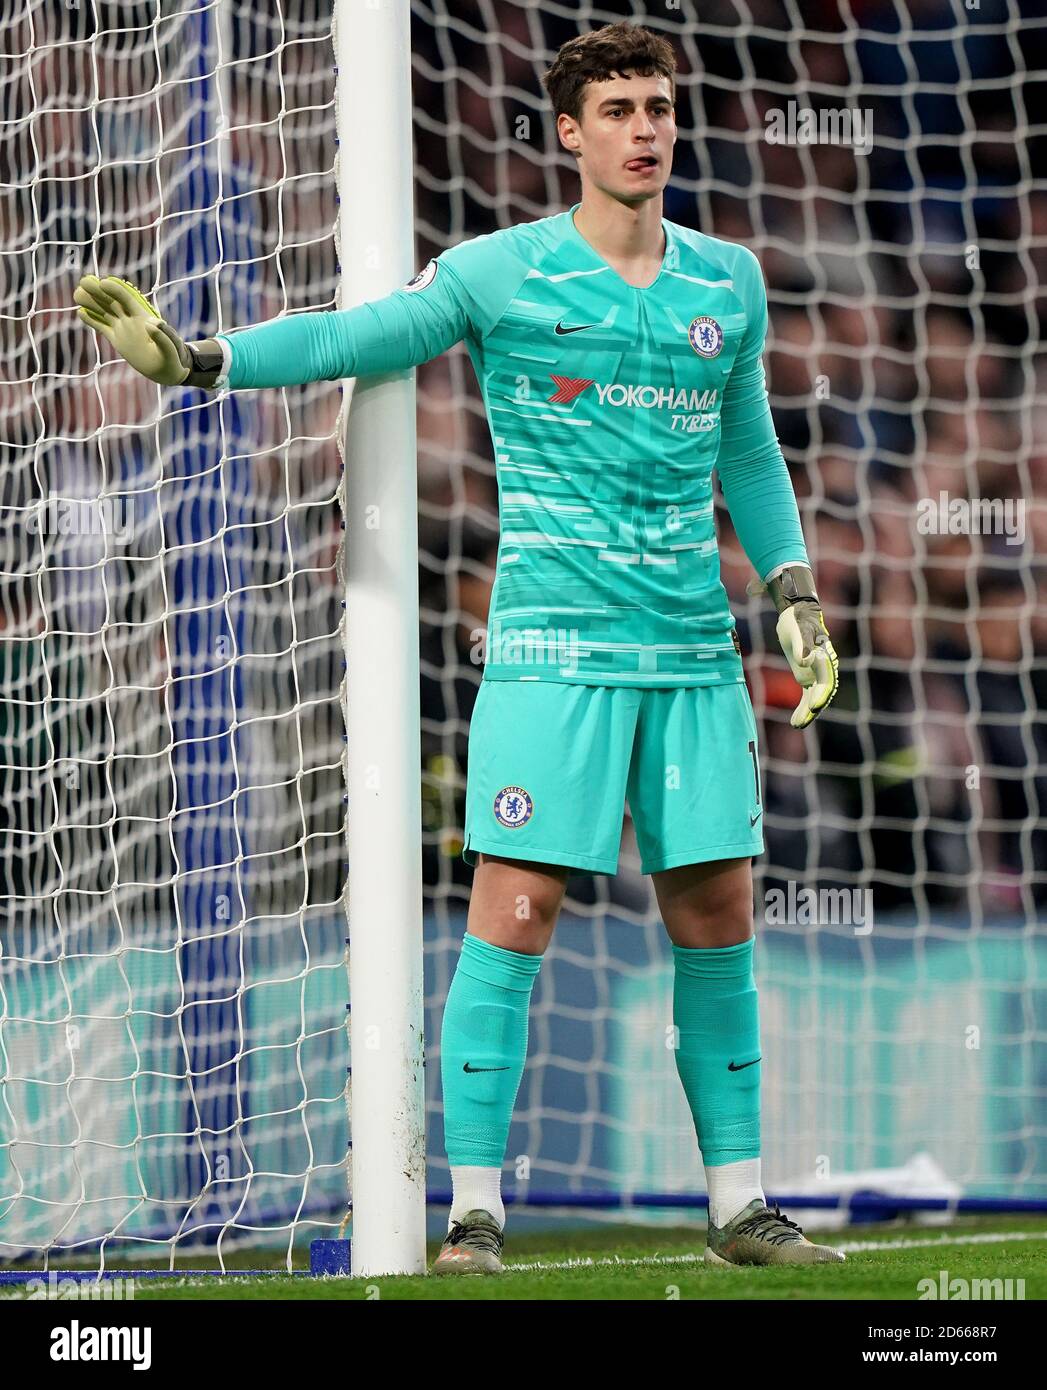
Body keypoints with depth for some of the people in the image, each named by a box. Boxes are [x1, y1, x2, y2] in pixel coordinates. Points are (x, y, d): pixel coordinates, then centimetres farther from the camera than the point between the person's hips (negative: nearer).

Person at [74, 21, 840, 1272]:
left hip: (695, 652, 4)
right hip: (552, 645, -4)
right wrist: (192, 358, -19)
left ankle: (738, 1204, 14)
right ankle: (474, 1208, -3)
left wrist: (793, 593, 15)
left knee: (716, 914, 5)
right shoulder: (500, 274, -1)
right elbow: (356, 335, -7)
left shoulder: (729, 280, 12)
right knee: (513, 911, -8)